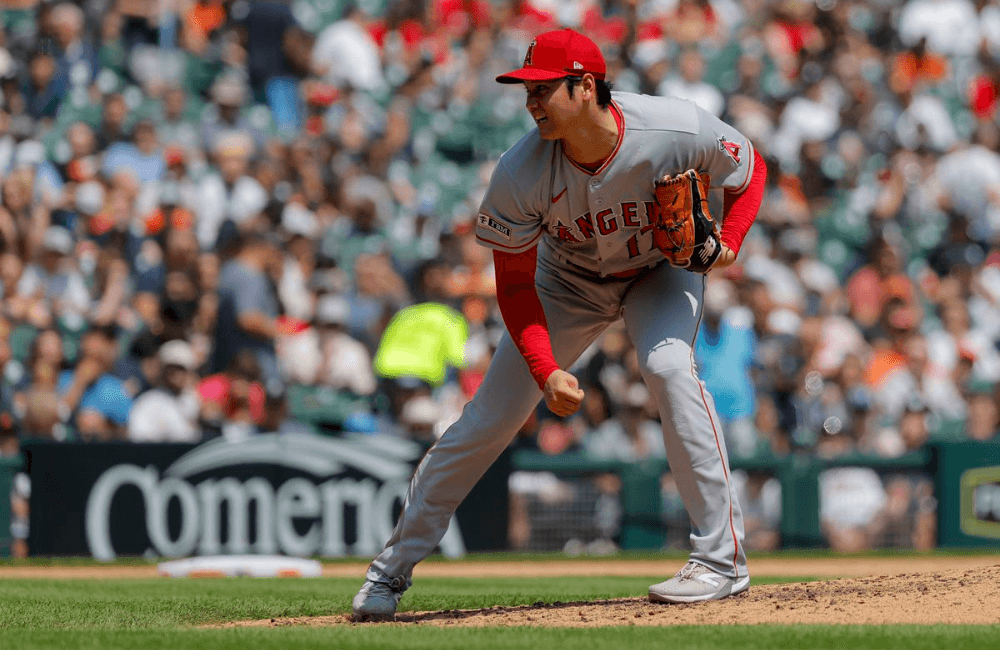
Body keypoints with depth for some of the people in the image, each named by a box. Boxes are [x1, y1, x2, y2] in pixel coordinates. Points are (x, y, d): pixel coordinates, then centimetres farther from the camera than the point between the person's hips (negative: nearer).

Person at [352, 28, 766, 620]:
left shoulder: (679, 131, -33)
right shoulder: (521, 173, -30)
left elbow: (750, 168, -11)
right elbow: (514, 284, -19)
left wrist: (729, 243, -28)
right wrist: (546, 372, -31)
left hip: (662, 269, -1)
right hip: (569, 281, 1)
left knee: (667, 365, -31)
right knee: (490, 417, -2)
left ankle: (723, 557, -23)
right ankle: (393, 569, 14)